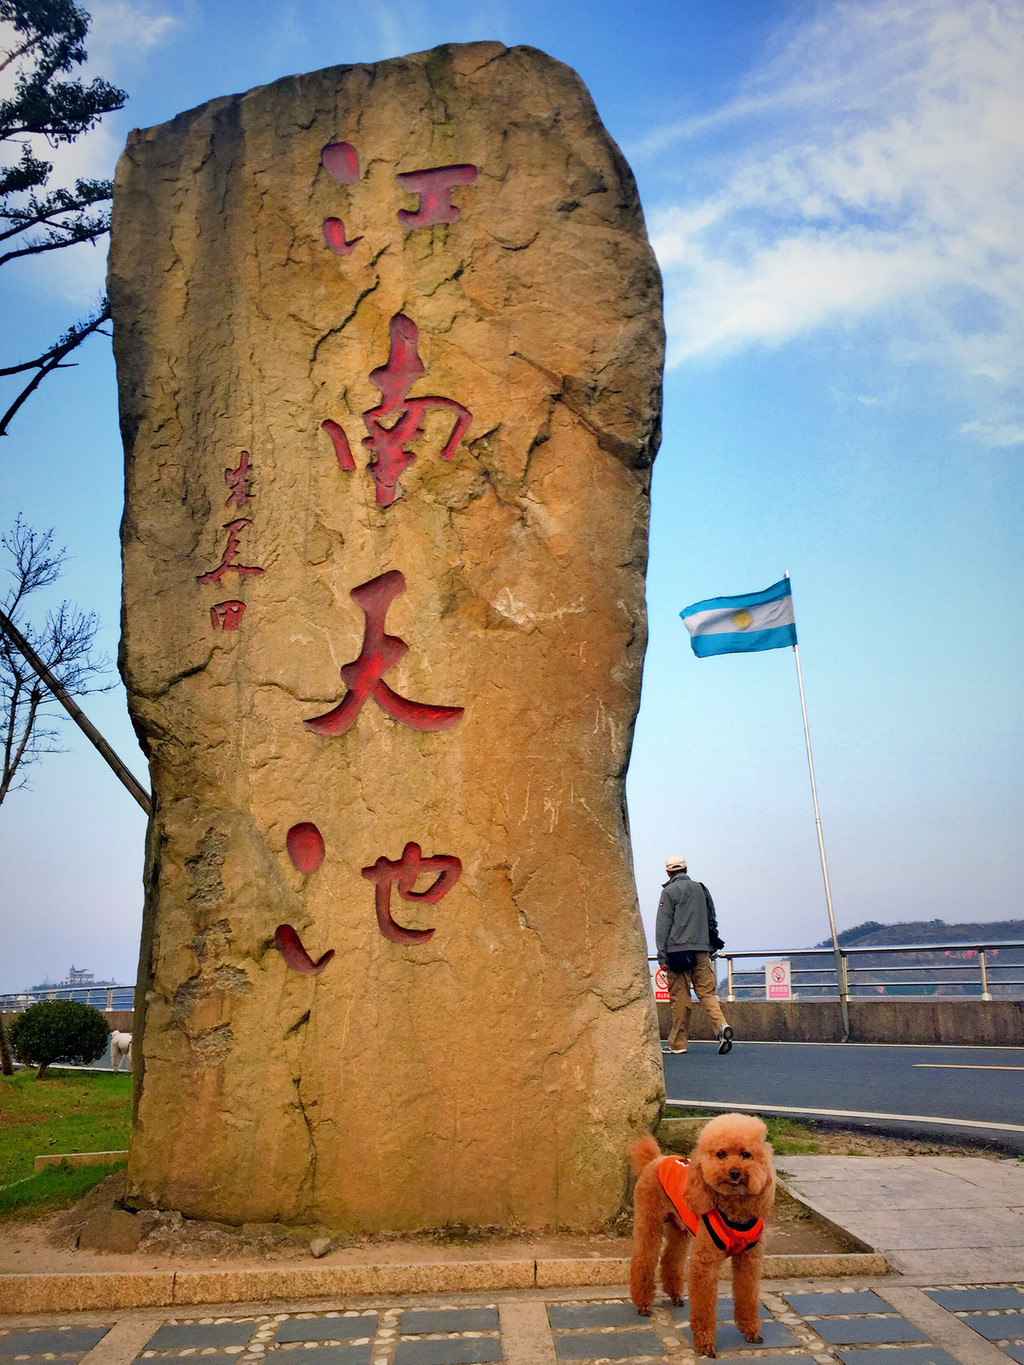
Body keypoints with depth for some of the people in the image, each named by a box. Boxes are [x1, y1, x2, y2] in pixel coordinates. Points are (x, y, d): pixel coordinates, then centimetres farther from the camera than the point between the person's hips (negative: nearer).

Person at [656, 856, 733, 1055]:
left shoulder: (669, 891, -1)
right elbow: (712, 919, 20)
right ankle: (721, 1025, -18)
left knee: (679, 996, 0)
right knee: (706, 992, 6)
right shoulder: (701, 888, 15)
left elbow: (663, 925, -6)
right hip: (701, 950, 4)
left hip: (678, 950, -4)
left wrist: (662, 954, -6)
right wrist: (711, 942, 29)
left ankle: (677, 1043, 4)